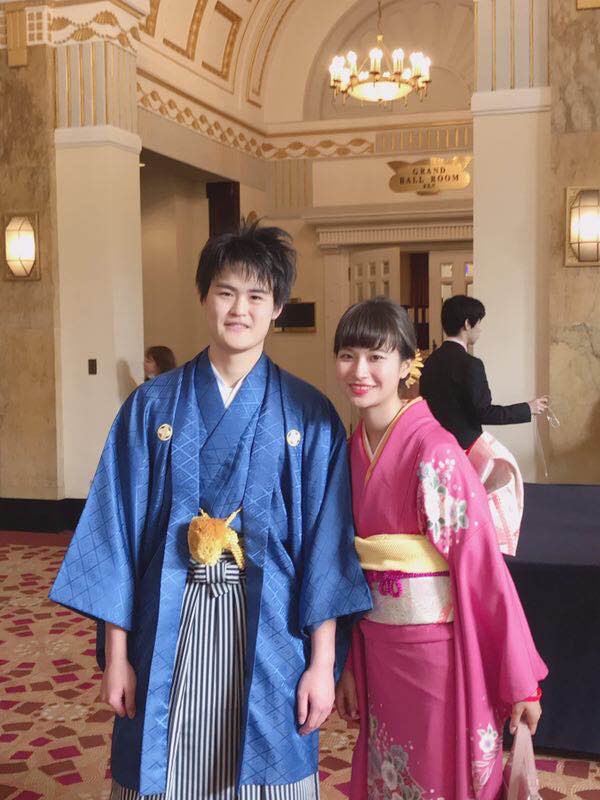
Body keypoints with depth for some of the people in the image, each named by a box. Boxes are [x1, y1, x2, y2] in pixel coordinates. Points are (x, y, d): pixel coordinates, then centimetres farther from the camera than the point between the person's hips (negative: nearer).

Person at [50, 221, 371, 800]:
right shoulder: (153, 406, 2)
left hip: (268, 629, 0)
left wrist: (322, 662, -5)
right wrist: (115, 655, -1)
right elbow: (119, 531, 1)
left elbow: (326, 542, -2)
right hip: (169, 629, 1)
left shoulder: (309, 415, 0)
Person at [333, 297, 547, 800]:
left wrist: (521, 679, -16)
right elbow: (354, 563, 7)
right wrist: (349, 663, 10)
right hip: (377, 644, 6)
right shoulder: (352, 449, 2)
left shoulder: (434, 451, -19)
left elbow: (481, 561, -18)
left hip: (440, 646, -6)